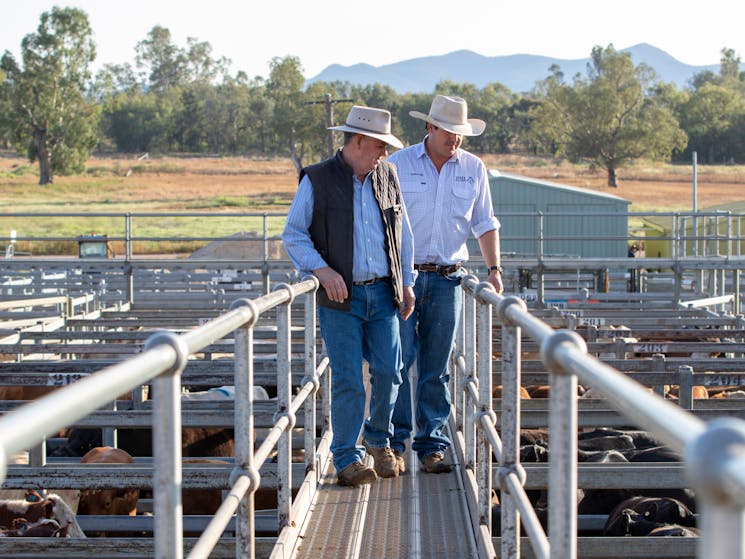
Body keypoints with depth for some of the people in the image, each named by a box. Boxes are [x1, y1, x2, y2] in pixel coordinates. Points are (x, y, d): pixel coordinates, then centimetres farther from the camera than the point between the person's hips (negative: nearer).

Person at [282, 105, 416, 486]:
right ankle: (347, 458, 6)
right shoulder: (316, 181, -4)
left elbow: (403, 233, 18)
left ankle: (379, 440, 24)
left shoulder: (387, 177, 10)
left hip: (383, 294, 4)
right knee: (348, 381, -6)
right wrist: (321, 269, -15)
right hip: (340, 298, -4)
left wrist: (407, 283, 13)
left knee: (388, 372, 0)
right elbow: (292, 234, -2)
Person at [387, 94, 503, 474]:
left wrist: (494, 268, 3)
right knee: (399, 360, -6)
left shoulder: (473, 169, 9)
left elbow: (485, 224, 14)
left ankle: (432, 445, 10)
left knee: (436, 367, 4)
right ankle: (394, 443, 2)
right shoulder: (398, 164, 1)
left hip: (447, 279, 2)